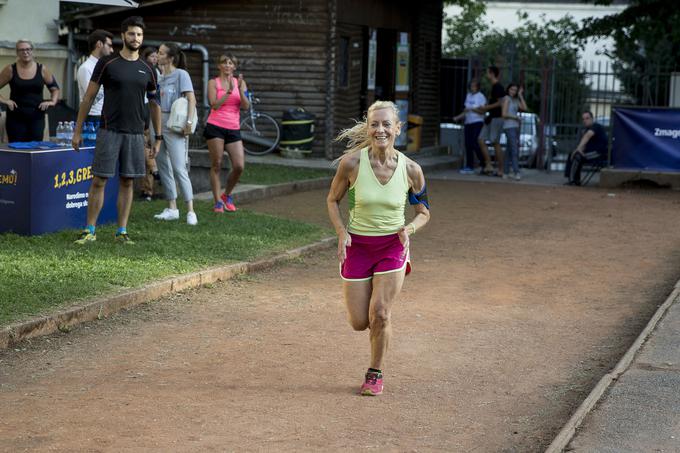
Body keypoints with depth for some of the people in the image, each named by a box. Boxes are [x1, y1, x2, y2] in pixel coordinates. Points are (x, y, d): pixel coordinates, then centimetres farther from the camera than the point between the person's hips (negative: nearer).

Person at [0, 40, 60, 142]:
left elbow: (54, 88, 16)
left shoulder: (42, 70, 6)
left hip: (37, 118, 1)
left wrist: (53, 101, 1)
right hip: (16, 118, -1)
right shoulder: (10, 70, 0)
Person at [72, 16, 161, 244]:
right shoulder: (107, 63, -2)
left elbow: (154, 104, 16)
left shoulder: (147, 70, 8)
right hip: (109, 131, -3)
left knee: (127, 182, 6)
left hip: (135, 133, 3)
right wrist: (77, 131, -1)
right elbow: (88, 97, 1)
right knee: (99, 181, -3)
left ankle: (122, 231, 12)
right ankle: (90, 230, 5)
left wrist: (158, 137, 13)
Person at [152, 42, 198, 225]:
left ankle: (190, 211, -11)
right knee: (163, 167, 10)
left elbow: (191, 99, -14)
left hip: (174, 126, -8)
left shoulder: (181, 74, -6)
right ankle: (172, 208, 17)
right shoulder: (161, 77, 15)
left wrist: (189, 121, -23)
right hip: (158, 124, 8)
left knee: (179, 168, -12)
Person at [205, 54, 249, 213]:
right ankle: (218, 201, 6)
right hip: (215, 127, -3)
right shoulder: (213, 83, 4)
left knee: (239, 166, -6)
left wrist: (240, 90, -13)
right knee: (216, 165, -2)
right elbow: (214, 105, -9)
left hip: (233, 129, 3)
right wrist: (229, 91, -16)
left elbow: (246, 106, 1)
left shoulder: (240, 82, 11)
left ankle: (227, 195, 17)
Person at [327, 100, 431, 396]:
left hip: (392, 246, 0)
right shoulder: (352, 163, -14)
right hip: (357, 246, 1)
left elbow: (423, 213, 5)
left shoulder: (411, 170, -11)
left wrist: (410, 228, -16)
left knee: (380, 315, -10)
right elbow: (333, 200, 2)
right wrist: (341, 233, -13)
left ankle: (375, 374, 15)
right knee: (359, 323, 2)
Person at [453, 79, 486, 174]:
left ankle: (484, 163, -3)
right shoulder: (468, 96, 16)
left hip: (477, 123, -7)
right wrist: (458, 117, 12)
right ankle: (469, 167, 5)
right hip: (468, 123, 7)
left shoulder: (481, 97, -5)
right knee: (468, 145, 2)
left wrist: (472, 109, -25)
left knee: (474, 144, -16)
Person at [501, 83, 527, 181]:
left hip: (515, 127, 8)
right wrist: (516, 117, -6)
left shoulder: (516, 100, 16)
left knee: (509, 151, 9)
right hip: (509, 127, -8)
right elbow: (504, 114, -11)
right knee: (514, 150, -16)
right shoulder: (507, 99, -5)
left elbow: (524, 108, 2)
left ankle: (505, 172, 12)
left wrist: (520, 95, 5)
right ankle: (516, 172, -23)